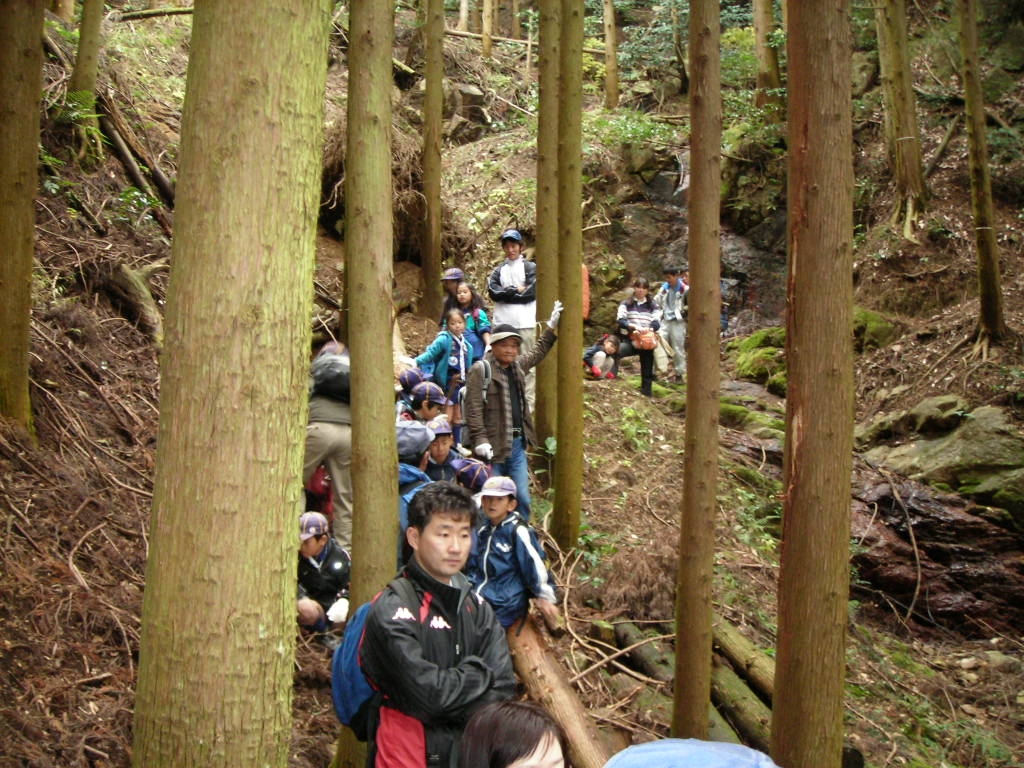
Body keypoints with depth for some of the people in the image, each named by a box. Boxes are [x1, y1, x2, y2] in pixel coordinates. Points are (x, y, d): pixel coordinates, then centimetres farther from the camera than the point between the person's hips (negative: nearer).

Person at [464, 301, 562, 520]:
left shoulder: (517, 366, 12)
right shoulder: (481, 369, -10)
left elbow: (537, 353, 32)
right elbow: (473, 408, -15)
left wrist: (552, 328, 31)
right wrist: (480, 440, -22)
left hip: (517, 444, 7)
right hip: (493, 445, -7)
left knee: (522, 499, 9)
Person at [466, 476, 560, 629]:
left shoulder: (518, 532, -11)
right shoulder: (482, 531, 11)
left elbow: (536, 564, -11)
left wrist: (545, 597, -10)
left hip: (505, 606, -7)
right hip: (478, 599, 7)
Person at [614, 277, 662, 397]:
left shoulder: (653, 306, 11)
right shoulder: (626, 304, 7)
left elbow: (656, 322, -3)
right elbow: (620, 320, -8)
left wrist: (648, 329, -26)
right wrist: (634, 326, -25)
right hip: (630, 339, -2)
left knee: (647, 370, 3)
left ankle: (647, 394, 12)